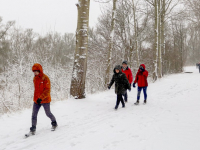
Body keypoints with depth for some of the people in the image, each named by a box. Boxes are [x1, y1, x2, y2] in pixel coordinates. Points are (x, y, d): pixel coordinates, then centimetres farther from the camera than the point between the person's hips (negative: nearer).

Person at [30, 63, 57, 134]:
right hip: (36, 100, 6)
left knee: (48, 113, 11)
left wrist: (41, 98, -26)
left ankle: (54, 122, 36)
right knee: (34, 114, -1)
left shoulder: (45, 78, -16)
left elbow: (47, 90, -19)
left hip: (45, 100, -6)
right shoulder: (35, 79, 6)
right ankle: (33, 127, 7)